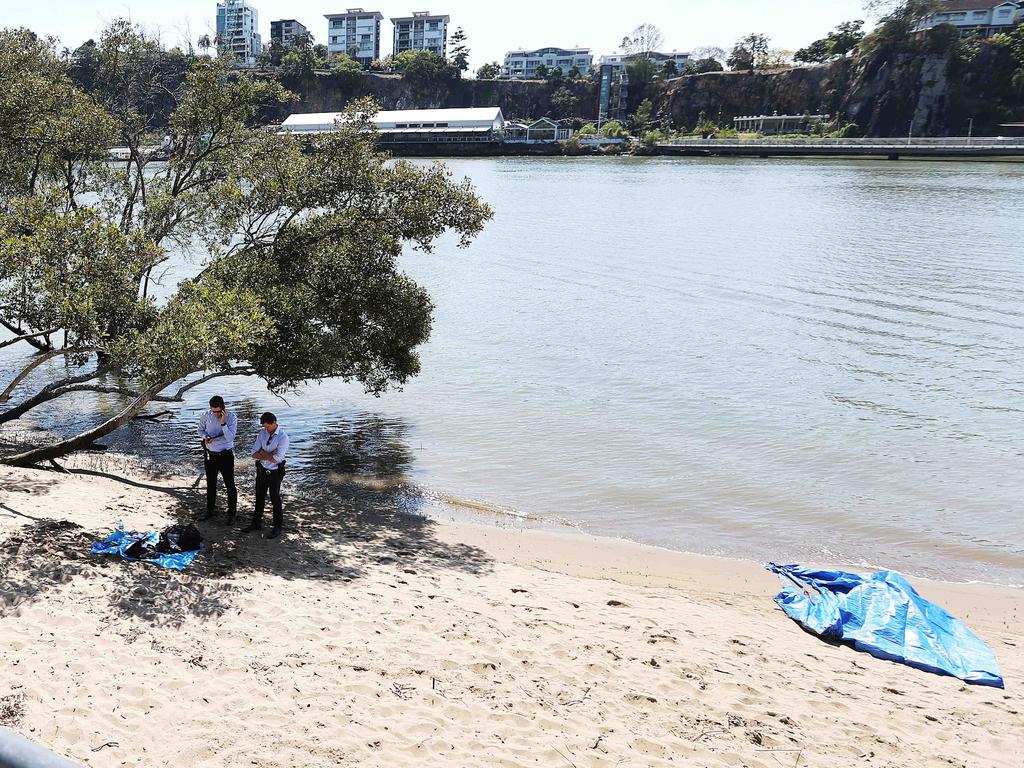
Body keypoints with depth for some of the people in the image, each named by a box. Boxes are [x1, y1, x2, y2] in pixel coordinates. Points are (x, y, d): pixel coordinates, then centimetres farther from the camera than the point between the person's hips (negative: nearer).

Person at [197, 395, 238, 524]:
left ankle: (231, 514, 14)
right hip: (210, 454, 3)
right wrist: (205, 437, -12)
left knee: (230, 485, 3)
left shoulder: (231, 417, -16)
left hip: (226, 455, -3)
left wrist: (223, 422, -31)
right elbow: (200, 430, 9)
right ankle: (209, 511, 32)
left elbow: (230, 438, -23)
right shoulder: (206, 416, -8)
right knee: (210, 484, 17)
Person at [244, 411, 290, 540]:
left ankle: (277, 527, 24)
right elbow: (254, 454, -6)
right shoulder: (262, 433, -4)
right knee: (259, 498, 19)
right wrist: (269, 454, -19)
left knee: (275, 500, 9)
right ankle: (256, 523, 35)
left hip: (275, 473, -5)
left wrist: (263, 453, -14)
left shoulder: (283, 437, -21)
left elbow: (277, 459, -26)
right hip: (261, 470, 5)